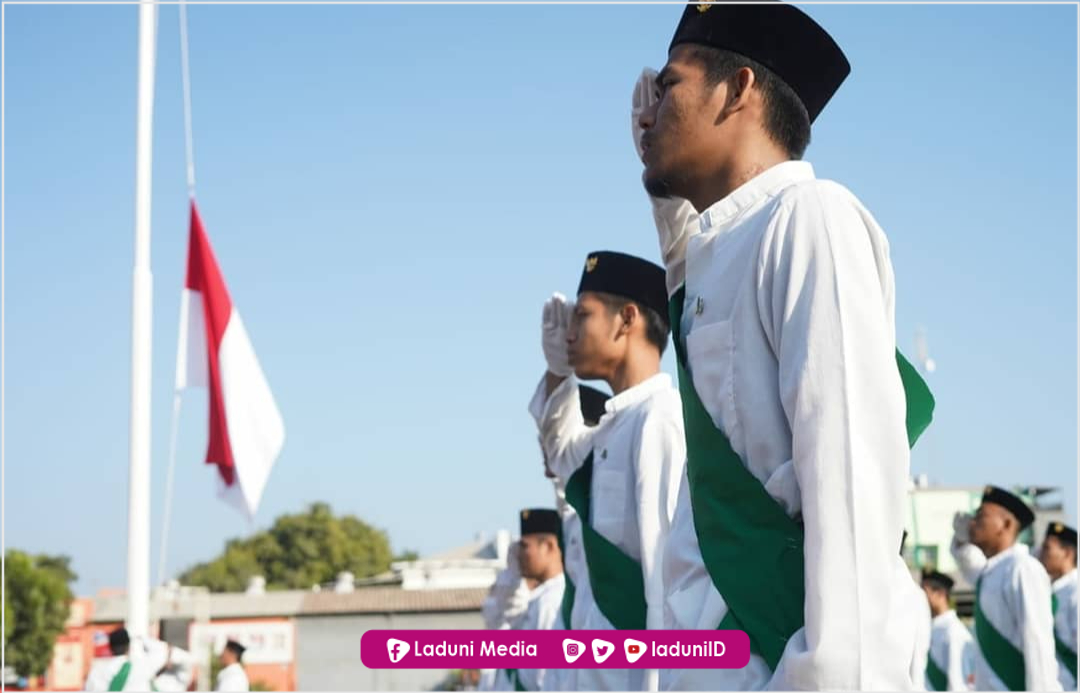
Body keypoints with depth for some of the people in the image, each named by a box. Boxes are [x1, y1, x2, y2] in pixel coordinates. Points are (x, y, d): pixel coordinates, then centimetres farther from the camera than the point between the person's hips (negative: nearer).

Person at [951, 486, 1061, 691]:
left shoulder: (1023, 569, -10)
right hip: (992, 688, 9)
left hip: (1017, 688, -9)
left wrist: (1040, 689, -20)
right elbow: (965, 558, 38)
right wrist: (961, 536, 16)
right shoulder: (989, 573, 15)